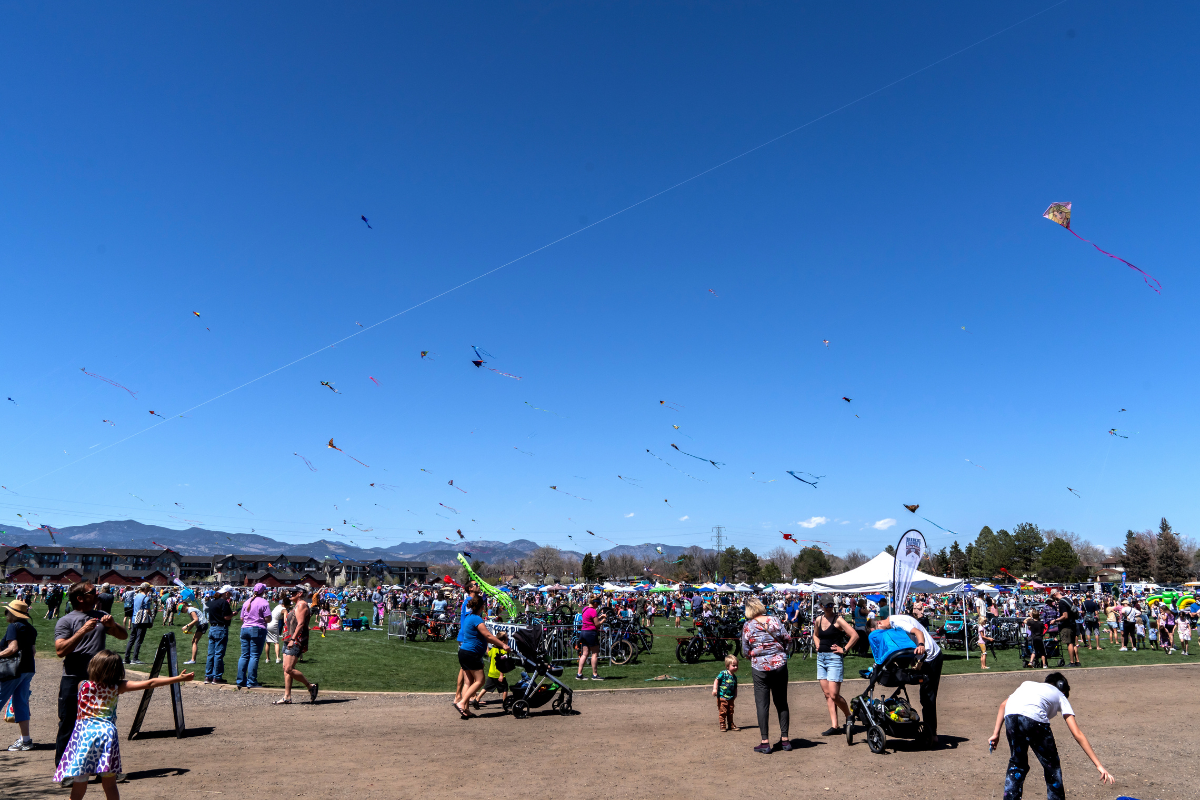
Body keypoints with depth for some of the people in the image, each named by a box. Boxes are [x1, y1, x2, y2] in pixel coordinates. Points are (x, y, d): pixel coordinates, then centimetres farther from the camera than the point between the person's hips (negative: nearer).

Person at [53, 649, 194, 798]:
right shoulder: (118, 687, 2)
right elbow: (150, 684, -1)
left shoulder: (83, 685, 2)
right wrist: (178, 678, 3)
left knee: (79, 786, 6)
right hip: (108, 732, 0)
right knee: (109, 784, 9)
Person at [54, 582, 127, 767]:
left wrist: (112, 625, -11)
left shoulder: (101, 617, 11)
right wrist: (83, 630, -24)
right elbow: (60, 650, -16)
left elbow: (123, 635, 8)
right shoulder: (65, 621, -4)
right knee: (68, 726, 3)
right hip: (73, 681, -5)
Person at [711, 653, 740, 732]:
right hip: (722, 697, -6)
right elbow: (716, 680, -13)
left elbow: (735, 687, 16)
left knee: (730, 712, 13)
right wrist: (715, 689, -23)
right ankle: (722, 725, 9)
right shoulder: (723, 673, -11)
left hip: (730, 698, 6)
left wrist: (735, 695, 3)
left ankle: (731, 725, 26)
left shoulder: (734, 677, 9)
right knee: (723, 712, -3)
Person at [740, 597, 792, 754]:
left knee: (762, 704, 3)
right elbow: (788, 639, 1)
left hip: (759, 668, -2)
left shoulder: (748, 626, -5)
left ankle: (765, 742, 3)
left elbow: (745, 650, -1)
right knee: (782, 703, 13)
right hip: (780, 665, 2)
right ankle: (785, 739, 17)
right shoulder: (774, 620, -1)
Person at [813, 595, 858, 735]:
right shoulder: (818, 620, 10)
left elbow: (855, 635, -15)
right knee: (827, 694, 5)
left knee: (834, 695, -9)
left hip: (834, 658, -6)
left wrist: (844, 649, -13)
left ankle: (848, 715, 18)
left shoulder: (838, 620, -8)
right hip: (821, 658, 6)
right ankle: (834, 726, 10)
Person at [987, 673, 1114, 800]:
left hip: (1010, 717, 3)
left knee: (1017, 764, 25)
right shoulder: (1060, 696, 31)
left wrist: (996, 734, 25)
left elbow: (1003, 705, 26)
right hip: (1034, 718, -3)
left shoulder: (1027, 684, 40)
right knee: (1051, 766, 21)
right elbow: (1077, 734, 22)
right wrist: (1099, 765, 24)